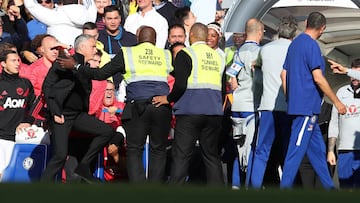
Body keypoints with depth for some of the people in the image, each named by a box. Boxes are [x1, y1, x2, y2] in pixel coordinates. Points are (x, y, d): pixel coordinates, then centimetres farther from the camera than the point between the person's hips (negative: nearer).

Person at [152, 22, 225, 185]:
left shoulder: (185, 54, -3)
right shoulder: (218, 56, 13)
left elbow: (181, 85, -13)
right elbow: (222, 87, 16)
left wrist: (168, 99, 3)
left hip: (190, 111, -5)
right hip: (214, 112, 5)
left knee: (181, 155, -4)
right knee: (212, 155, 10)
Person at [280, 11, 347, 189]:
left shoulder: (295, 43, 15)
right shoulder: (311, 45, -13)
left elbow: (284, 74, 19)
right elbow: (318, 78, -18)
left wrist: (290, 100, 24)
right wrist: (336, 102, -11)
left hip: (297, 105, 10)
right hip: (307, 107, -10)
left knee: (317, 148, 14)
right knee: (297, 148, -8)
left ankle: (328, 187, 19)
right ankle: (285, 188, -8)